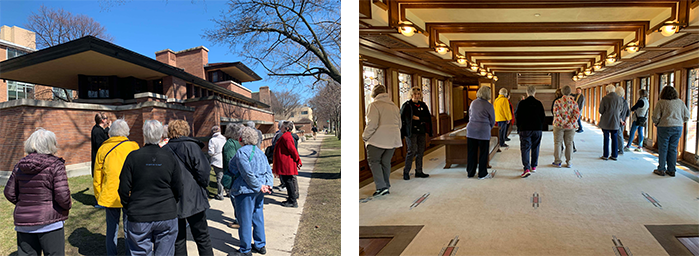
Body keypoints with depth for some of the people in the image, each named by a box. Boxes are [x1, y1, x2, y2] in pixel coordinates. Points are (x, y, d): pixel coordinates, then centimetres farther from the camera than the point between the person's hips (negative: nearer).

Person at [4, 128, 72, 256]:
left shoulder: (20, 165, 5)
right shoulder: (56, 165, -13)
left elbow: (9, 193, 9)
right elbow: (62, 195, -19)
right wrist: (67, 205, 0)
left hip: (23, 223, 5)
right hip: (49, 222, -5)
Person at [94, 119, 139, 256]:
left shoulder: (102, 149, 3)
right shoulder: (133, 146, -4)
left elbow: (97, 179, 8)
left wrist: (99, 197, 18)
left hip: (110, 196, 2)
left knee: (111, 229, 12)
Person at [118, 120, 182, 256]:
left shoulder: (133, 157, -7)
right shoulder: (169, 157, -3)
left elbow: (124, 189, -4)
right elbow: (178, 190, 1)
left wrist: (128, 208, 13)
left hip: (139, 219, -1)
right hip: (167, 217, 1)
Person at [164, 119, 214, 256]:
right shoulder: (191, 146, -7)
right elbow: (203, 170, -14)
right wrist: (203, 186, 3)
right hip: (193, 200, -4)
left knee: (178, 240, 12)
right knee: (202, 238, 7)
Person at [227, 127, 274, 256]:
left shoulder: (241, 152, -14)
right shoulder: (259, 151, 12)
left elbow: (248, 173, -22)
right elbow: (268, 170, 6)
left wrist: (259, 186, -16)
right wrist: (268, 185, -3)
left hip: (246, 190, -9)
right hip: (259, 190, 9)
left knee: (245, 220, 1)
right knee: (258, 217, 17)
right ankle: (260, 245, 27)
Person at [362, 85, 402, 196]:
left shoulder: (374, 105, -7)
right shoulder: (394, 106, 17)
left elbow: (372, 124, -17)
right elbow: (399, 124, 18)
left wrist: (365, 136, -5)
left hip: (378, 140, -7)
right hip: (393, 140, 7)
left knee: (373, 161, 2)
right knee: (386, 162, 15)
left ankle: (381, 187, -8)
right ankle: (386, 186, 20)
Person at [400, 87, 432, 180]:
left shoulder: (423, 105, 11)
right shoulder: (407, 105, -5)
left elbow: (427, 118, 7)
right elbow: (403, 119, -7)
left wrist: (418, 118, -10)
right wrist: (404, 132, -11)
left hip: (421, 131, 6)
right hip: (411, 132, -6)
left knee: (420, 151, 7)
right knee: (412, 151, -11)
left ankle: (419, 172, 17)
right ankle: (406, 172, 0)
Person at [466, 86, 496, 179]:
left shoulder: (473, 103, 6)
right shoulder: (489, 106, -9)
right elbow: (492, 120, 1)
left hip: (471, 130, 5)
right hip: (483, 132, -5)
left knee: (471, 152, 11)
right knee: (483, 153, 6)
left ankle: (470, 173, 20)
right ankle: (482, 174, 14)